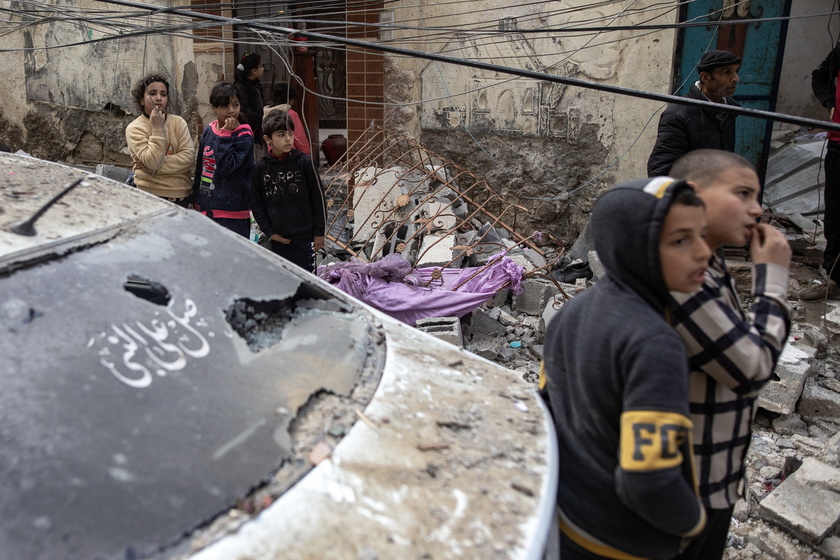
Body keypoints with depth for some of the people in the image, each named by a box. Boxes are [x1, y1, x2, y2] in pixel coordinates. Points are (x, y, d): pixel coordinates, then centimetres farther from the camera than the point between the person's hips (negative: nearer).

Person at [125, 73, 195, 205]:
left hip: (182, 194, 3)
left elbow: (189, 157, -9)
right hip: (151, 195, -3)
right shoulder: (134, 128, -5)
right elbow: (153, 162, -18)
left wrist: (154, 166, -15)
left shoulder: (178, 122, 2)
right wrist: (158, 128, -16)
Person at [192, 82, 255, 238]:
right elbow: (200, 168, 15)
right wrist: (195, 200, 16)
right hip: (205, 208, 6)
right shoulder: (208, 131, 8)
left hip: (232, 214, -6)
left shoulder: (244, 136, -10)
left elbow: (227, 167, -23)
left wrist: (225, 135, -19)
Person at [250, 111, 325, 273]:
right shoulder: (261, 168, 0)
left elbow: (318, 198, -2)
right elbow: (256, 203, 6)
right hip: (277, 238, 3)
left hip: (304, 236, -2)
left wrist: (319, 232, -2)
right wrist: (269, 232, -1)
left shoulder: (304, 162, -6)